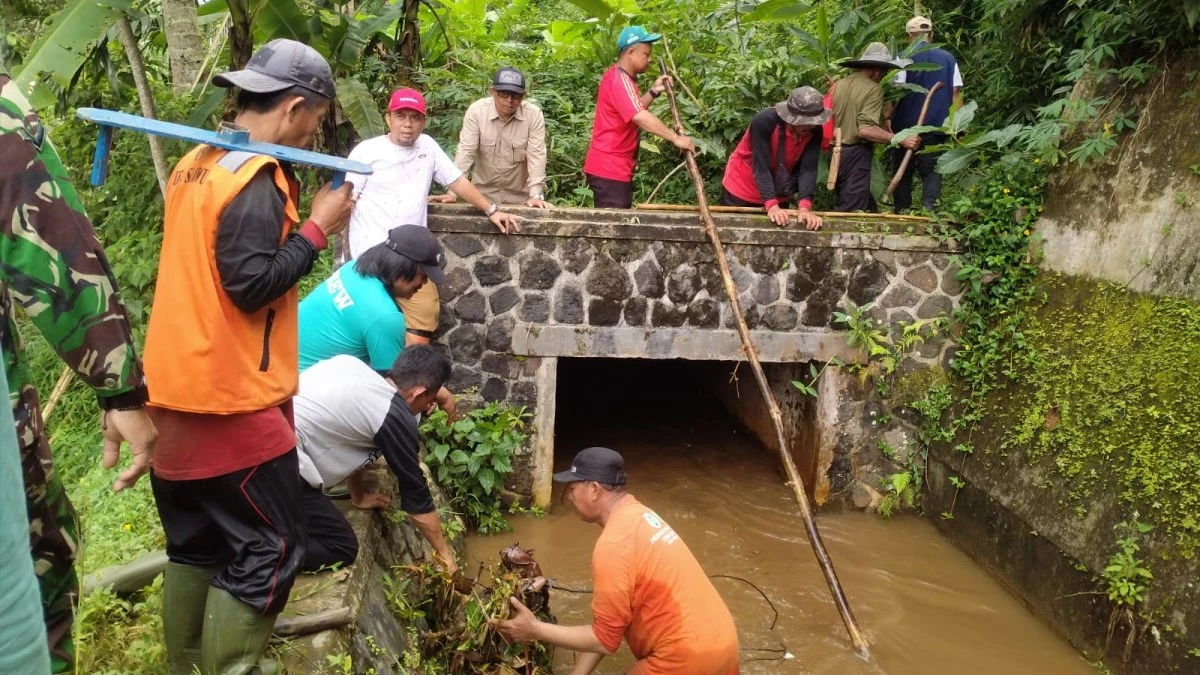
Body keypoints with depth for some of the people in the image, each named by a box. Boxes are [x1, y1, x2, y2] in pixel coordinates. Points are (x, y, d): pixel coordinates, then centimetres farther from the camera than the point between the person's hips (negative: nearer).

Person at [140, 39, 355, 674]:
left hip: (176, 392, 10)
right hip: (230, 400, -10)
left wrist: (297, 218, 10)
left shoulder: (196, 162, 12)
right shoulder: (256, 179, -17)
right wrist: (317, 227, -13)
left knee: (195, 545, 19)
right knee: (268, 551, 1)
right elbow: (253, 283, -22)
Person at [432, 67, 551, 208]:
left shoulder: (534, 115, -15)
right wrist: (452, 192, -23)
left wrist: (536, 195, -28)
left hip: (519, 196, 0)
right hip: (483, 193, 0)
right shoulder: (476, 110, -15)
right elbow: (465, 151, -16)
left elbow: (536, 155, -18)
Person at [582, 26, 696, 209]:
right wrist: (675, 138, -31)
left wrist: (654, 92, 11)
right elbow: (639, 117, -30)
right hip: (609, 168, -11)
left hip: (613, 167, 11)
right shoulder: (620, 79, -16)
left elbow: (635, 111, 25)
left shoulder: (620, 77, 17)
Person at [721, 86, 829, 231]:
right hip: (741, 189, -3)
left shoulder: (815, 131, -16)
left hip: (778, 195, 4)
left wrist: (805, 207, -37)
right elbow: (761, 167, -32)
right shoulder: (764, 121, -28)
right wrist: (772, 206, -41)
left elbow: (808, 169, -22)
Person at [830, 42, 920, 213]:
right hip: (855, 154, -8)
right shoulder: (873, 89, -11)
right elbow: (865, 129, -22)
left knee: (867, 207, 18)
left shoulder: (838, 84, 9)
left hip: (835, 153, 8)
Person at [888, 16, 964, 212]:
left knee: (903, 171, 9)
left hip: (906, 126, -2)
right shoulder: (947, 58, 8)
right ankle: (928, 207, -14)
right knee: (931, 170, 4)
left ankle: (903, 211, 10)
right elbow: (956, 93, 5)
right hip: (936, 127, 2)